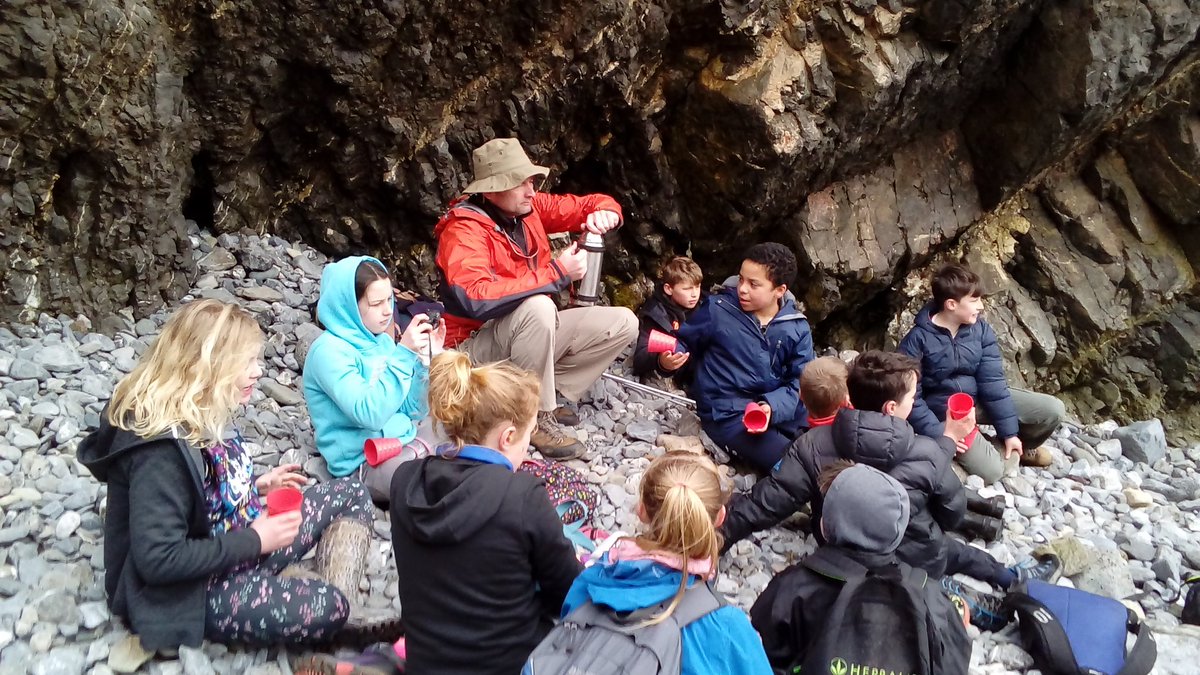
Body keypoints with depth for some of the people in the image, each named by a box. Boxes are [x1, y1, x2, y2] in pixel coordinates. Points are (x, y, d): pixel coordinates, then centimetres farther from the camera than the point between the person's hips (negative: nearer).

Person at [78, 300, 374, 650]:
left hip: (235, 550, 10)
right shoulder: (161, 448, -28)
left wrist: (254, 486, 4)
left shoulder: (204, 415, 1)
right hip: (188, 590, -10)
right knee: (324, 608, -30)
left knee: (351, 495, 4)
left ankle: (344, 600, -2)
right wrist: (253, 541, -23)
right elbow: (158, 560, -30)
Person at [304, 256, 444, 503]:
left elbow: (412, 410, 7)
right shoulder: (329, 351, -15)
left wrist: (426, 359, -7)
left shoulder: (382, 340, 5)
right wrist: (404, 353, -28)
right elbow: (369, 413, -28)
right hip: (364, 462, -8)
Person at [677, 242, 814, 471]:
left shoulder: (797, 328, 0)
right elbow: (685, 343, 5)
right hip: (728, 414, -5)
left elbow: (801, 382, -3)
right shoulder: (717, 309, -7)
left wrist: (773, 406, -21)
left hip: (779, 408, 5)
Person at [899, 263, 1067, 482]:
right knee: (990, 471, -22)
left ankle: (1022, 447, 25)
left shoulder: (981, 330, -6)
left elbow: (992, 382, -7)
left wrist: (1009, 432, -8)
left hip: (980, 399, 5)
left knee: (1053, 410, -6)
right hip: (945, 413, -5)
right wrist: (938, 435, -23)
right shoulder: (917, 340, -21)